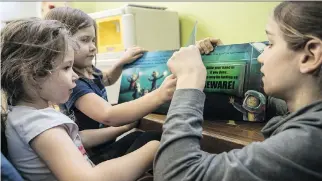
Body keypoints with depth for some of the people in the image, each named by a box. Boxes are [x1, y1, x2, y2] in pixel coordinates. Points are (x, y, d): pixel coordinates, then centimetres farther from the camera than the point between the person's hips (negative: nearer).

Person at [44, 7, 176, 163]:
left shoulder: (88, 71, 2)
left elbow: (107, 79, 26)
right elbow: (109, 116, -42)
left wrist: (121, 62, 5)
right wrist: (160, 96, -53)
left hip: (107, 145, 9)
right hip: (95, 158, -9)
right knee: (153, 138, -17)